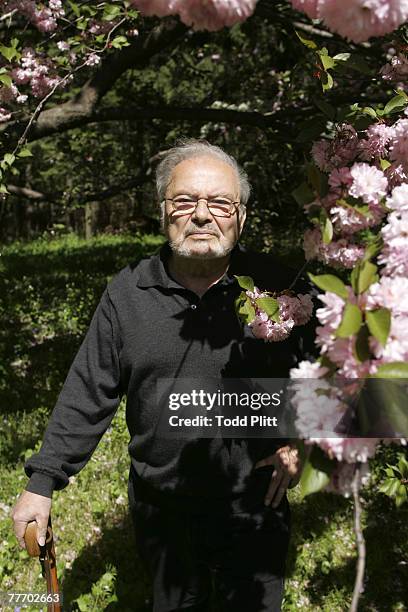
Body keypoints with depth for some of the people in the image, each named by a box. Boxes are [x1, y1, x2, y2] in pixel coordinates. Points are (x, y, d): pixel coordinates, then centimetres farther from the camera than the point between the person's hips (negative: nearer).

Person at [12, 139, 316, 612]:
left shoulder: (276, 285, -11)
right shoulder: (127, 293, -7)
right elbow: (88, 393, -3)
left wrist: (299, 439, -11)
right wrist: (42, 482, -4)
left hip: (255, 506, -1)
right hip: (159, 507, 2)